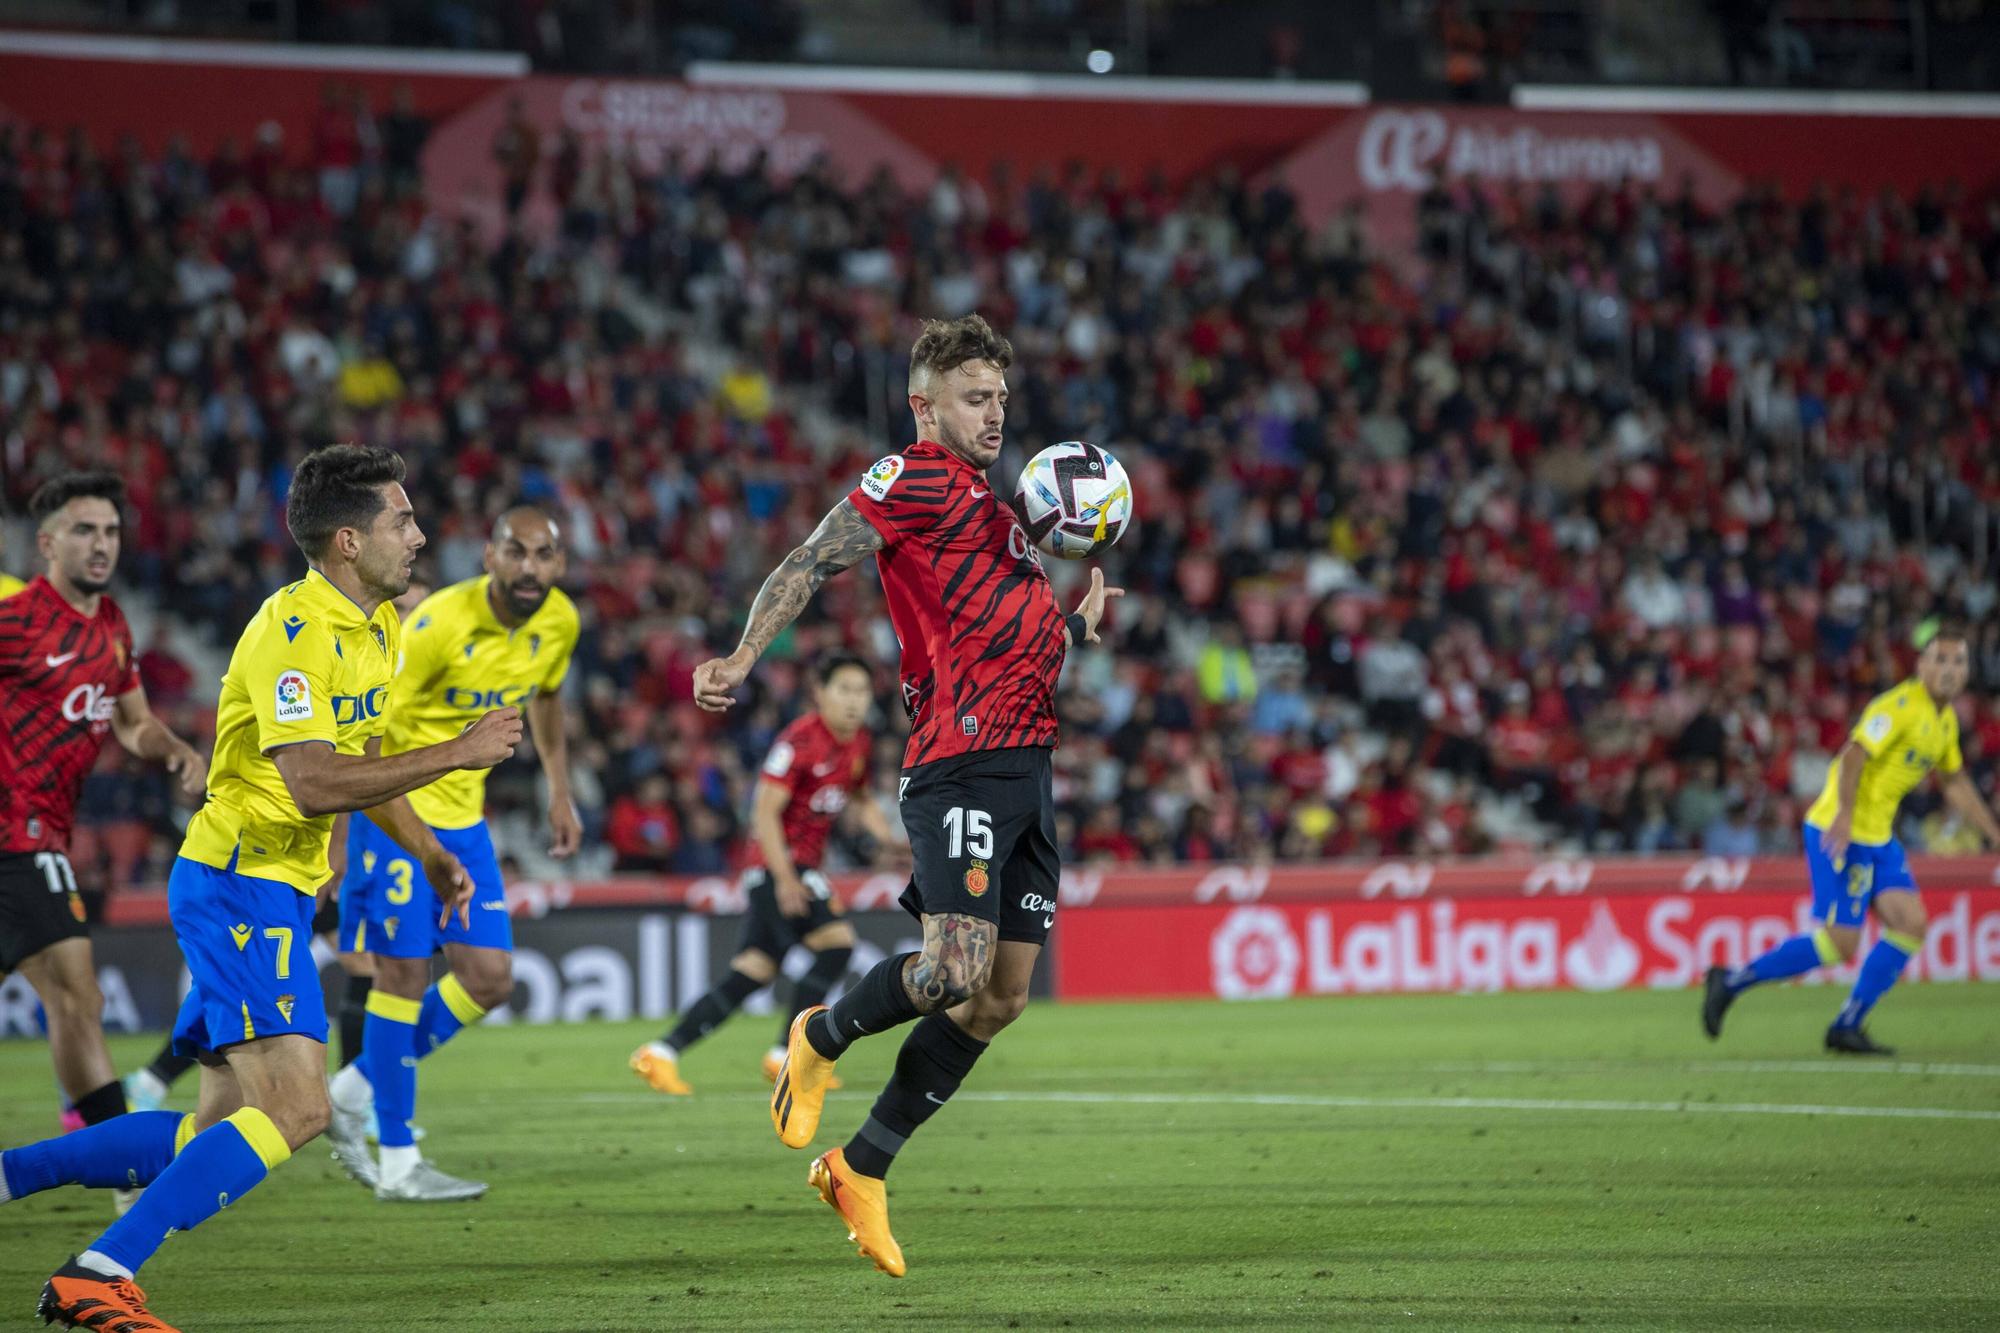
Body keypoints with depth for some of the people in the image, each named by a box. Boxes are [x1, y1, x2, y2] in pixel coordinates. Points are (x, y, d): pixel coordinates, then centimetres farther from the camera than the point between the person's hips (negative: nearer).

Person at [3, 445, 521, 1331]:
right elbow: (313, 784, -28)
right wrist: (458, 754, -25)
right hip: (239, 883, -10)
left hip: (274, 892, 10)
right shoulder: (293, 630, -18)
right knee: (295, 1107, -21)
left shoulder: (378, 628, 13)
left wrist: (429, 853, 28)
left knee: (225, 1130, 8)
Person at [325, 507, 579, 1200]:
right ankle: (398, 1163, 0)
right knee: (403, 974, -7)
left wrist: (560, 793, 20)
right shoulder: (442, 623, -23)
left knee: (490, 979, 2)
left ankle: (357, 1093, 18)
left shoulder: (558, 622, -2)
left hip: (464, 816, 7)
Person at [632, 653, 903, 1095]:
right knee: (836, 942, -18)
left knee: (752, 973, 6)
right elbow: (765, 812, -18)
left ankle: (661, 1053, 8)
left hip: (800, 867, 9)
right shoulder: (800, 740, -16)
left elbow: (859, 800, 28)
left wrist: (888, 839, 11)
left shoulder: (859, 744, 10)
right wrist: (786, 877, -26)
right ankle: (787, 1055, -11)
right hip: (777, 864, -9)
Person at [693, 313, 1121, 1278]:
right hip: (960, 763, -9)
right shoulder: (915, 479, -1)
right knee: (957, 969, -21)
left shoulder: (990, 510, 25)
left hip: (1026, 764, 9)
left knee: (1002, 997, 6)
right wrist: (744, 657, -25)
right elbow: (810, 566, -10)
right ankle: (820, 1038, 9)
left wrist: (1079, 628, 14)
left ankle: (862, 1170, 15)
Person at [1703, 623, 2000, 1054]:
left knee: (1911, 924, -3)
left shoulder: (1946, 721, 14)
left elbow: (1955, 783, 27)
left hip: (1878, 837, 9)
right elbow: (1856, 753, -26)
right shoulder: (1900, 706, -16)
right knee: (1839, 944, -11)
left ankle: (1847, 1027, 3)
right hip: (1841, 835, -9)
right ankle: (1732, 981, 2)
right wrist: (1844, 816, -37)